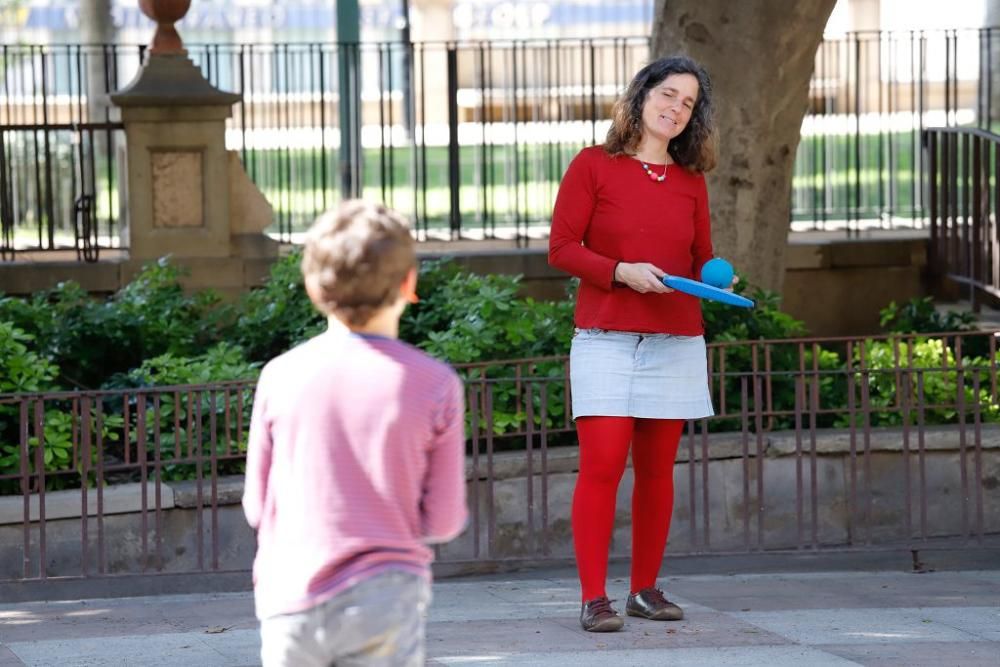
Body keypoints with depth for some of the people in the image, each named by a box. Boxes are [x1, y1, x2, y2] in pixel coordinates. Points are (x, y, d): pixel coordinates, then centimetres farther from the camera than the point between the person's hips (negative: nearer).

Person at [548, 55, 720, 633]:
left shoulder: (691, 181, 11)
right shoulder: (594, 166, 0)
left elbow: (702, 259, 17)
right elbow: (562, 247, -3)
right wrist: (620, 271, -16)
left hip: (675, 341, 4)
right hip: (606, 339, -4)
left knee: (657, 469, 7)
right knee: (601, 465, -11)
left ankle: (646, 589, 16)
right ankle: (594, 597, -9)